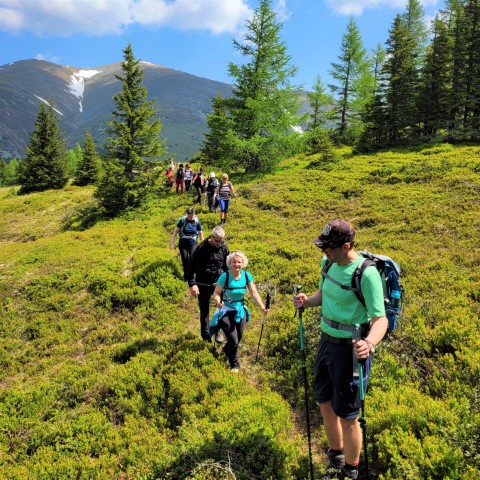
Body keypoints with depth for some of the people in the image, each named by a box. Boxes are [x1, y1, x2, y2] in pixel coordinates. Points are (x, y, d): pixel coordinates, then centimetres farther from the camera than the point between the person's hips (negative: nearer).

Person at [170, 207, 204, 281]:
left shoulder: (197, 222, -6)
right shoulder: (182, 220, -9)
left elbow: (200, 233, 4)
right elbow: (176, 230, -2)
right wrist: (172, 241, -7)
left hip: (193, 243, 0)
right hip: (183, 243, 0)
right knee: (185, 261, 6)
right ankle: (186, 277, 23)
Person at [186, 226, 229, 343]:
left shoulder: (224, 248, -4)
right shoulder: (202, 248, -14)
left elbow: (228, 266, 9)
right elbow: (191, 266, -10)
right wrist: (192, 284, -16)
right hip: (203, 284, -1)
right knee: (204, 311, 10)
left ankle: (218, 330, 2)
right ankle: (206, 335, 26)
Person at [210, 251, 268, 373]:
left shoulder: (247, 275, -12)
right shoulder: (225, 276, -22)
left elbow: (254, 293, -10)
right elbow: (216, 293, -18)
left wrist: (262, 307, -21)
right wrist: (218, 302, -40)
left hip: (240, 310, 4)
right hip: (226, 311, -4)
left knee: (239, 338, 16)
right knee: (233, 340, -7)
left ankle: (226, 350, 50)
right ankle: (234, 365, 19)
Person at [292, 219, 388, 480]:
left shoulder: (366, 273, -24)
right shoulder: (329, 263, 0)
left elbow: (380, 318, -25)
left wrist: (369, 343, -44)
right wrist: (306, 301, -5)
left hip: (351, 349, -8)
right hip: (327, 341, 8)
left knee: (347, 415, 7)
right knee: (325, 403, 22)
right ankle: (335, 459, 46)